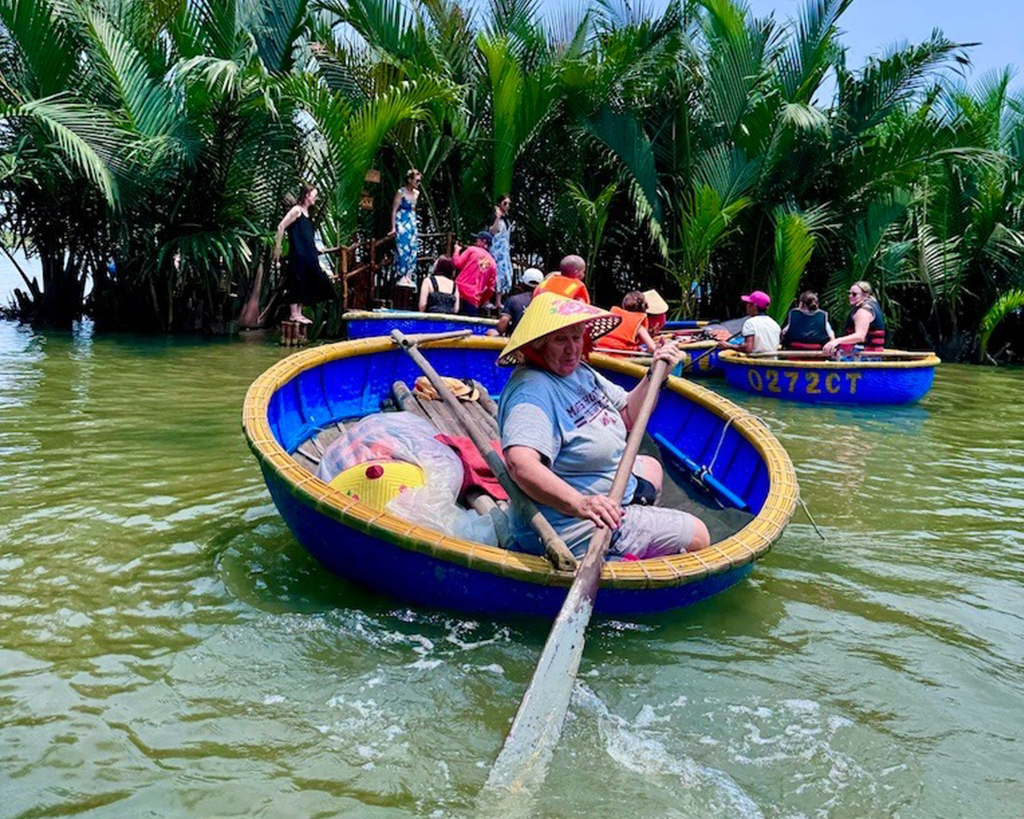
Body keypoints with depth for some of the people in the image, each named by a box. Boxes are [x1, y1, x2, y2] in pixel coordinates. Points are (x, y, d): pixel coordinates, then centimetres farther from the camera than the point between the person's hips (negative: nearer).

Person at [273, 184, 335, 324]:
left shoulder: (307, 213, 15)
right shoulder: (296, 210, -9)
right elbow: (281, 227, -13)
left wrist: (315, 250, 24)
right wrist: (277, 247, -16)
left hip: (308, 255, 8)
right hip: (297, 254, -8)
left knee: (305, 285, 8)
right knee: (297, 282, -5)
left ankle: (298, 313, 13)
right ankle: (293, 314, 0)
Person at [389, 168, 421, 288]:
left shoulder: (416, 193, 11)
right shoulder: (401, 192, -8)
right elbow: (394, 210, -8)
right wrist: (393, 228, -13)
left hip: (412, 225, 7)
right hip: (402, 225, -7)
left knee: (413, 251, 4)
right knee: (403, 251, -11)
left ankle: (409, 277, 8)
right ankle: (402, 277, -8)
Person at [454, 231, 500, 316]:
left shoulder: (472, 250, 6)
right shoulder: (492, 263, 18)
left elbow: (457, 264, -1)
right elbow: (491, 287, 15)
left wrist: (457, 250, 16)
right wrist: (483, 301, 23)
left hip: (460, 291, -3)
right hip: (474, 300, 3)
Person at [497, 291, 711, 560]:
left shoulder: (579, 371, 4)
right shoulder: (532, 392, -28)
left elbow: (627, 417, 14)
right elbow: (520, 463, -44)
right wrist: (579, 504, -54)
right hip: (572, 530, -11)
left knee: (651, 467, 37)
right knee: (698, 537, -2)